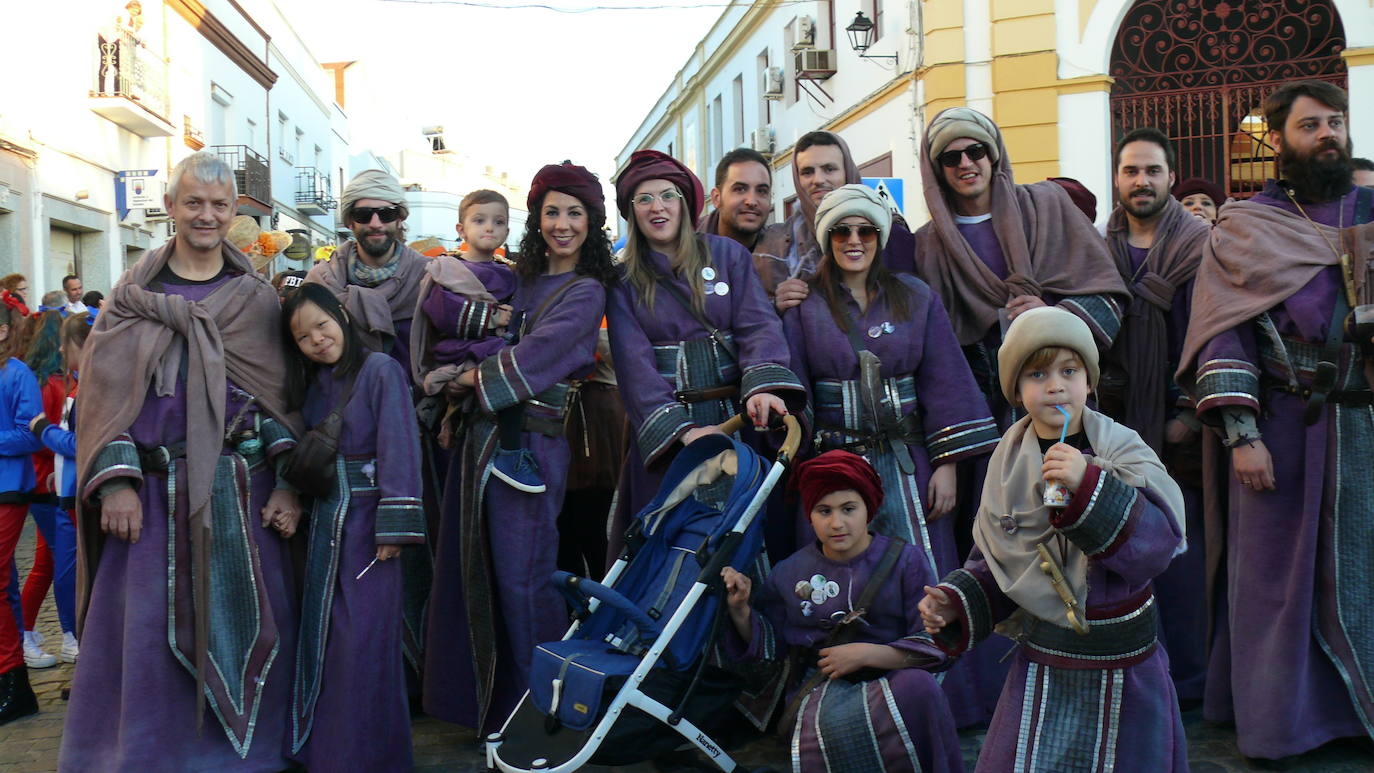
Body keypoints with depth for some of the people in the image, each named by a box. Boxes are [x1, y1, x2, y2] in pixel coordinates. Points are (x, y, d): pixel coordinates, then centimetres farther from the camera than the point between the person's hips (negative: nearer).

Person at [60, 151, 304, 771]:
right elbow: (105, 388, 1)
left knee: (244, 621, 4)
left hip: (242, 488, 1)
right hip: (155, 490, 0)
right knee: (150, 627, 2)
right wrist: (115, 481, -10)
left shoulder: (257, 298, 8)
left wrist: (288, 483, -5)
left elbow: (282, 394, 5)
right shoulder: (134, 293, 6)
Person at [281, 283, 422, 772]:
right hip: (323, 522, 7)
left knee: (363, 639, -3)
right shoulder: (309, 384, 12)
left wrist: (394, 529, -19)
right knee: (323, 635, 13)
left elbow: (399, 451, -15)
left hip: (367, 520, -7)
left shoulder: (380, 370, -10)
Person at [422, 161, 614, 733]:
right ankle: (477, 694, 27)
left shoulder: (586, 292, -3)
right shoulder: (521, 279, 15)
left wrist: (473, 378, -4)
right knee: (472, 564, 11)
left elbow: (536, 355, -13)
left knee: (520, 573, -2)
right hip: (482, 431, 7)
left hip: (530, 439, -6)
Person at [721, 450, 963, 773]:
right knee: (832, 725, -38)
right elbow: (769, 647, 18)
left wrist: (865, 654, -11)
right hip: (819, 689, 0)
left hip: (891, 681, 1)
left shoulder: (906, 561, 4)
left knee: (917, 685, -36)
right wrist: (740, 610, 0)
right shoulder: (789, 573, 12)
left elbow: (935, 645, -1)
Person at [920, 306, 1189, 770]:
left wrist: (1089, 485, -34)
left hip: (1123, 668, -2)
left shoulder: (1124, 453, -9)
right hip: (1040, 666, 2)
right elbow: (993, 562, 9)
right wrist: (955, 602, -7)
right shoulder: (1009, 464, 0)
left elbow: (1157, 543, -23)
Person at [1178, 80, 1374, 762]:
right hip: (1280, 428, -2)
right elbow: (1222, 334, -4)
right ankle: (1278, 716, 17)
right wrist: (1242, 433, -13)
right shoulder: (1243, 228, 4)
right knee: (1276, 567, 3)